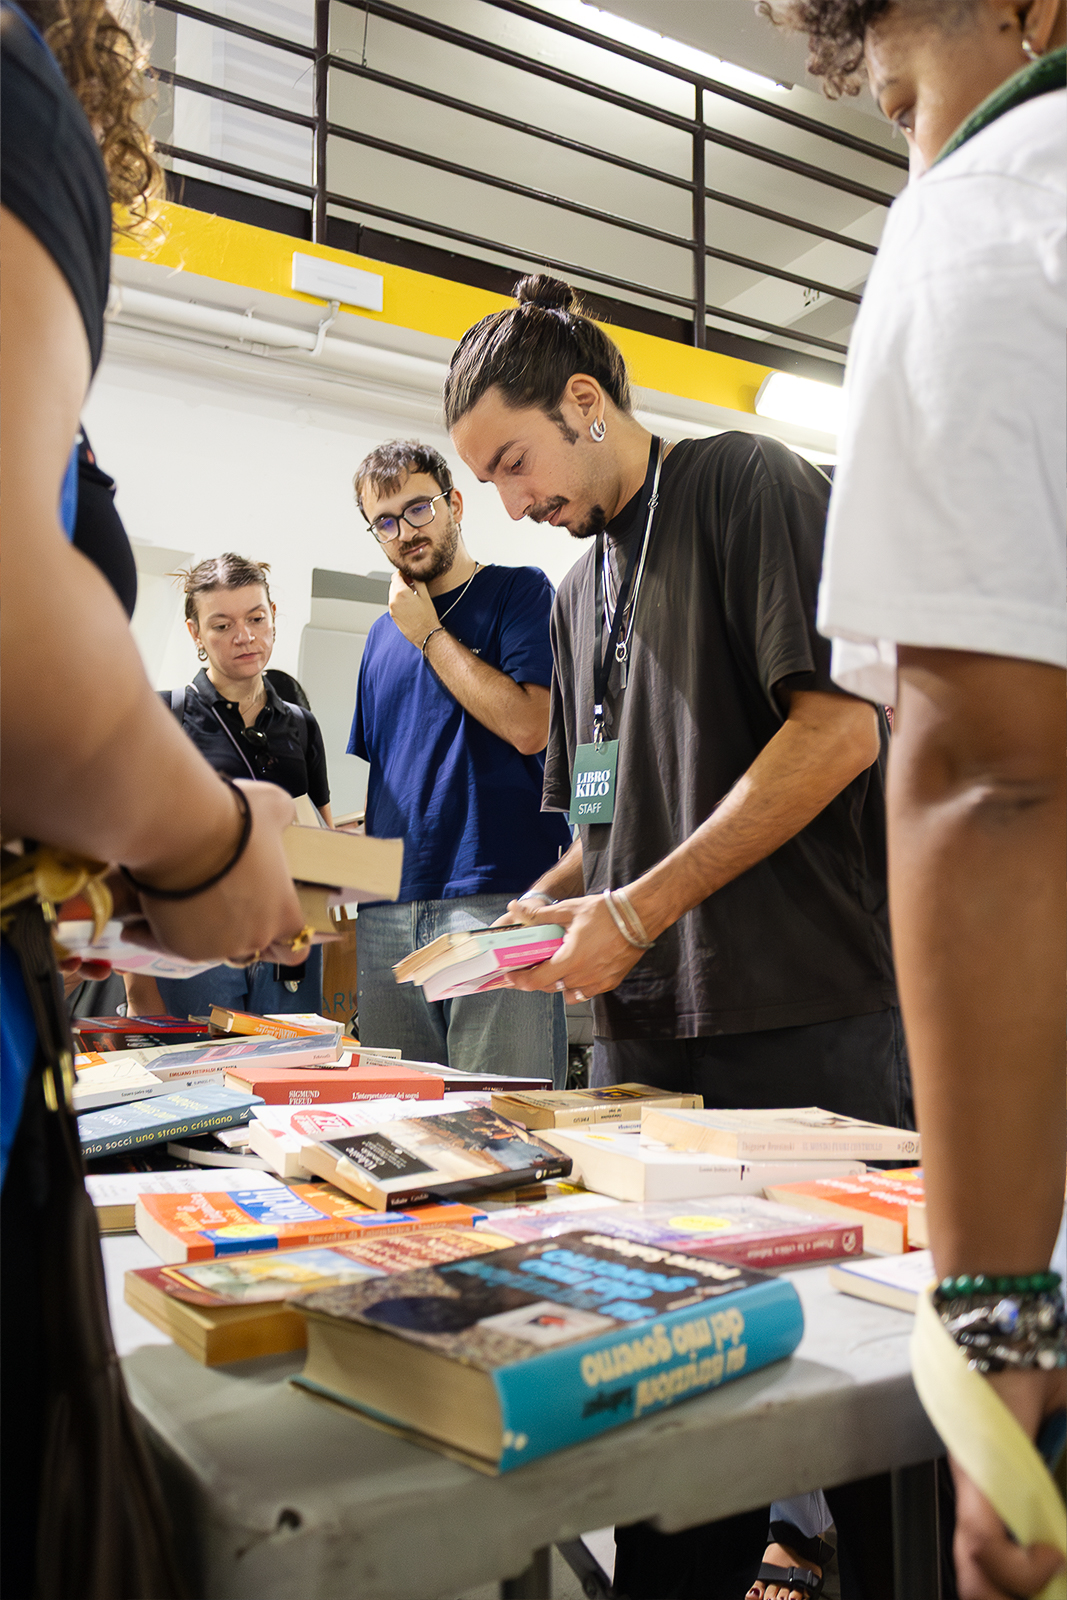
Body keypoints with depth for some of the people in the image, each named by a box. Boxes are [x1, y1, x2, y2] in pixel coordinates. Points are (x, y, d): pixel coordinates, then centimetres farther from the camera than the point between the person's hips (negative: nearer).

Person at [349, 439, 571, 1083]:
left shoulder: (520, 592, 3)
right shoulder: (384, 634, 21)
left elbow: (528, 726, -13)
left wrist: (430, 634, -3)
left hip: (499, 899, -6)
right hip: (389, 908, 6)